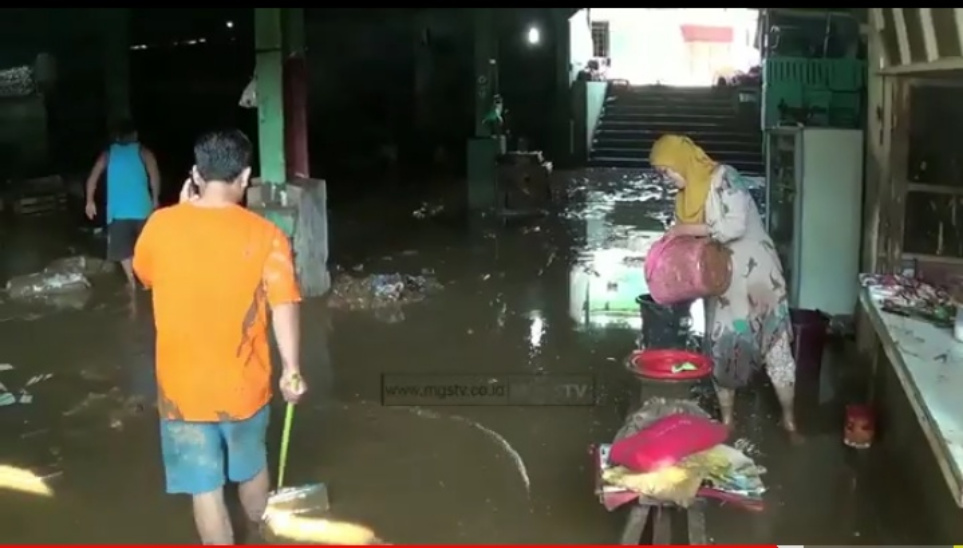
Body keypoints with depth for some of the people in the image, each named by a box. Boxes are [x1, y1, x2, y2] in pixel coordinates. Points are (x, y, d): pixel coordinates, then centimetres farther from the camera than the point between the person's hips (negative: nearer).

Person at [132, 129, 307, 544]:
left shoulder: (161, 225, -9)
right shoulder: (265, 235, -12)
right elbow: (283, 305, -16)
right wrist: (292, 369, -6)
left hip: (183, 386, -1)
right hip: (242, 384, 1)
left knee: (206, 488, 10)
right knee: (252, 468, 25)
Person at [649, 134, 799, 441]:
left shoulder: (723, 178, -15)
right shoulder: (689, 193, 8)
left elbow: (735, 226, -26)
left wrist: (688, 229, -21)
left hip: (754, 276, -7)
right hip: (721, 282, 7)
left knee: (775, 347, 3)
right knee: (723, 349, 9)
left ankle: (789, 421, 13)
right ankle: (726, 420, 21)